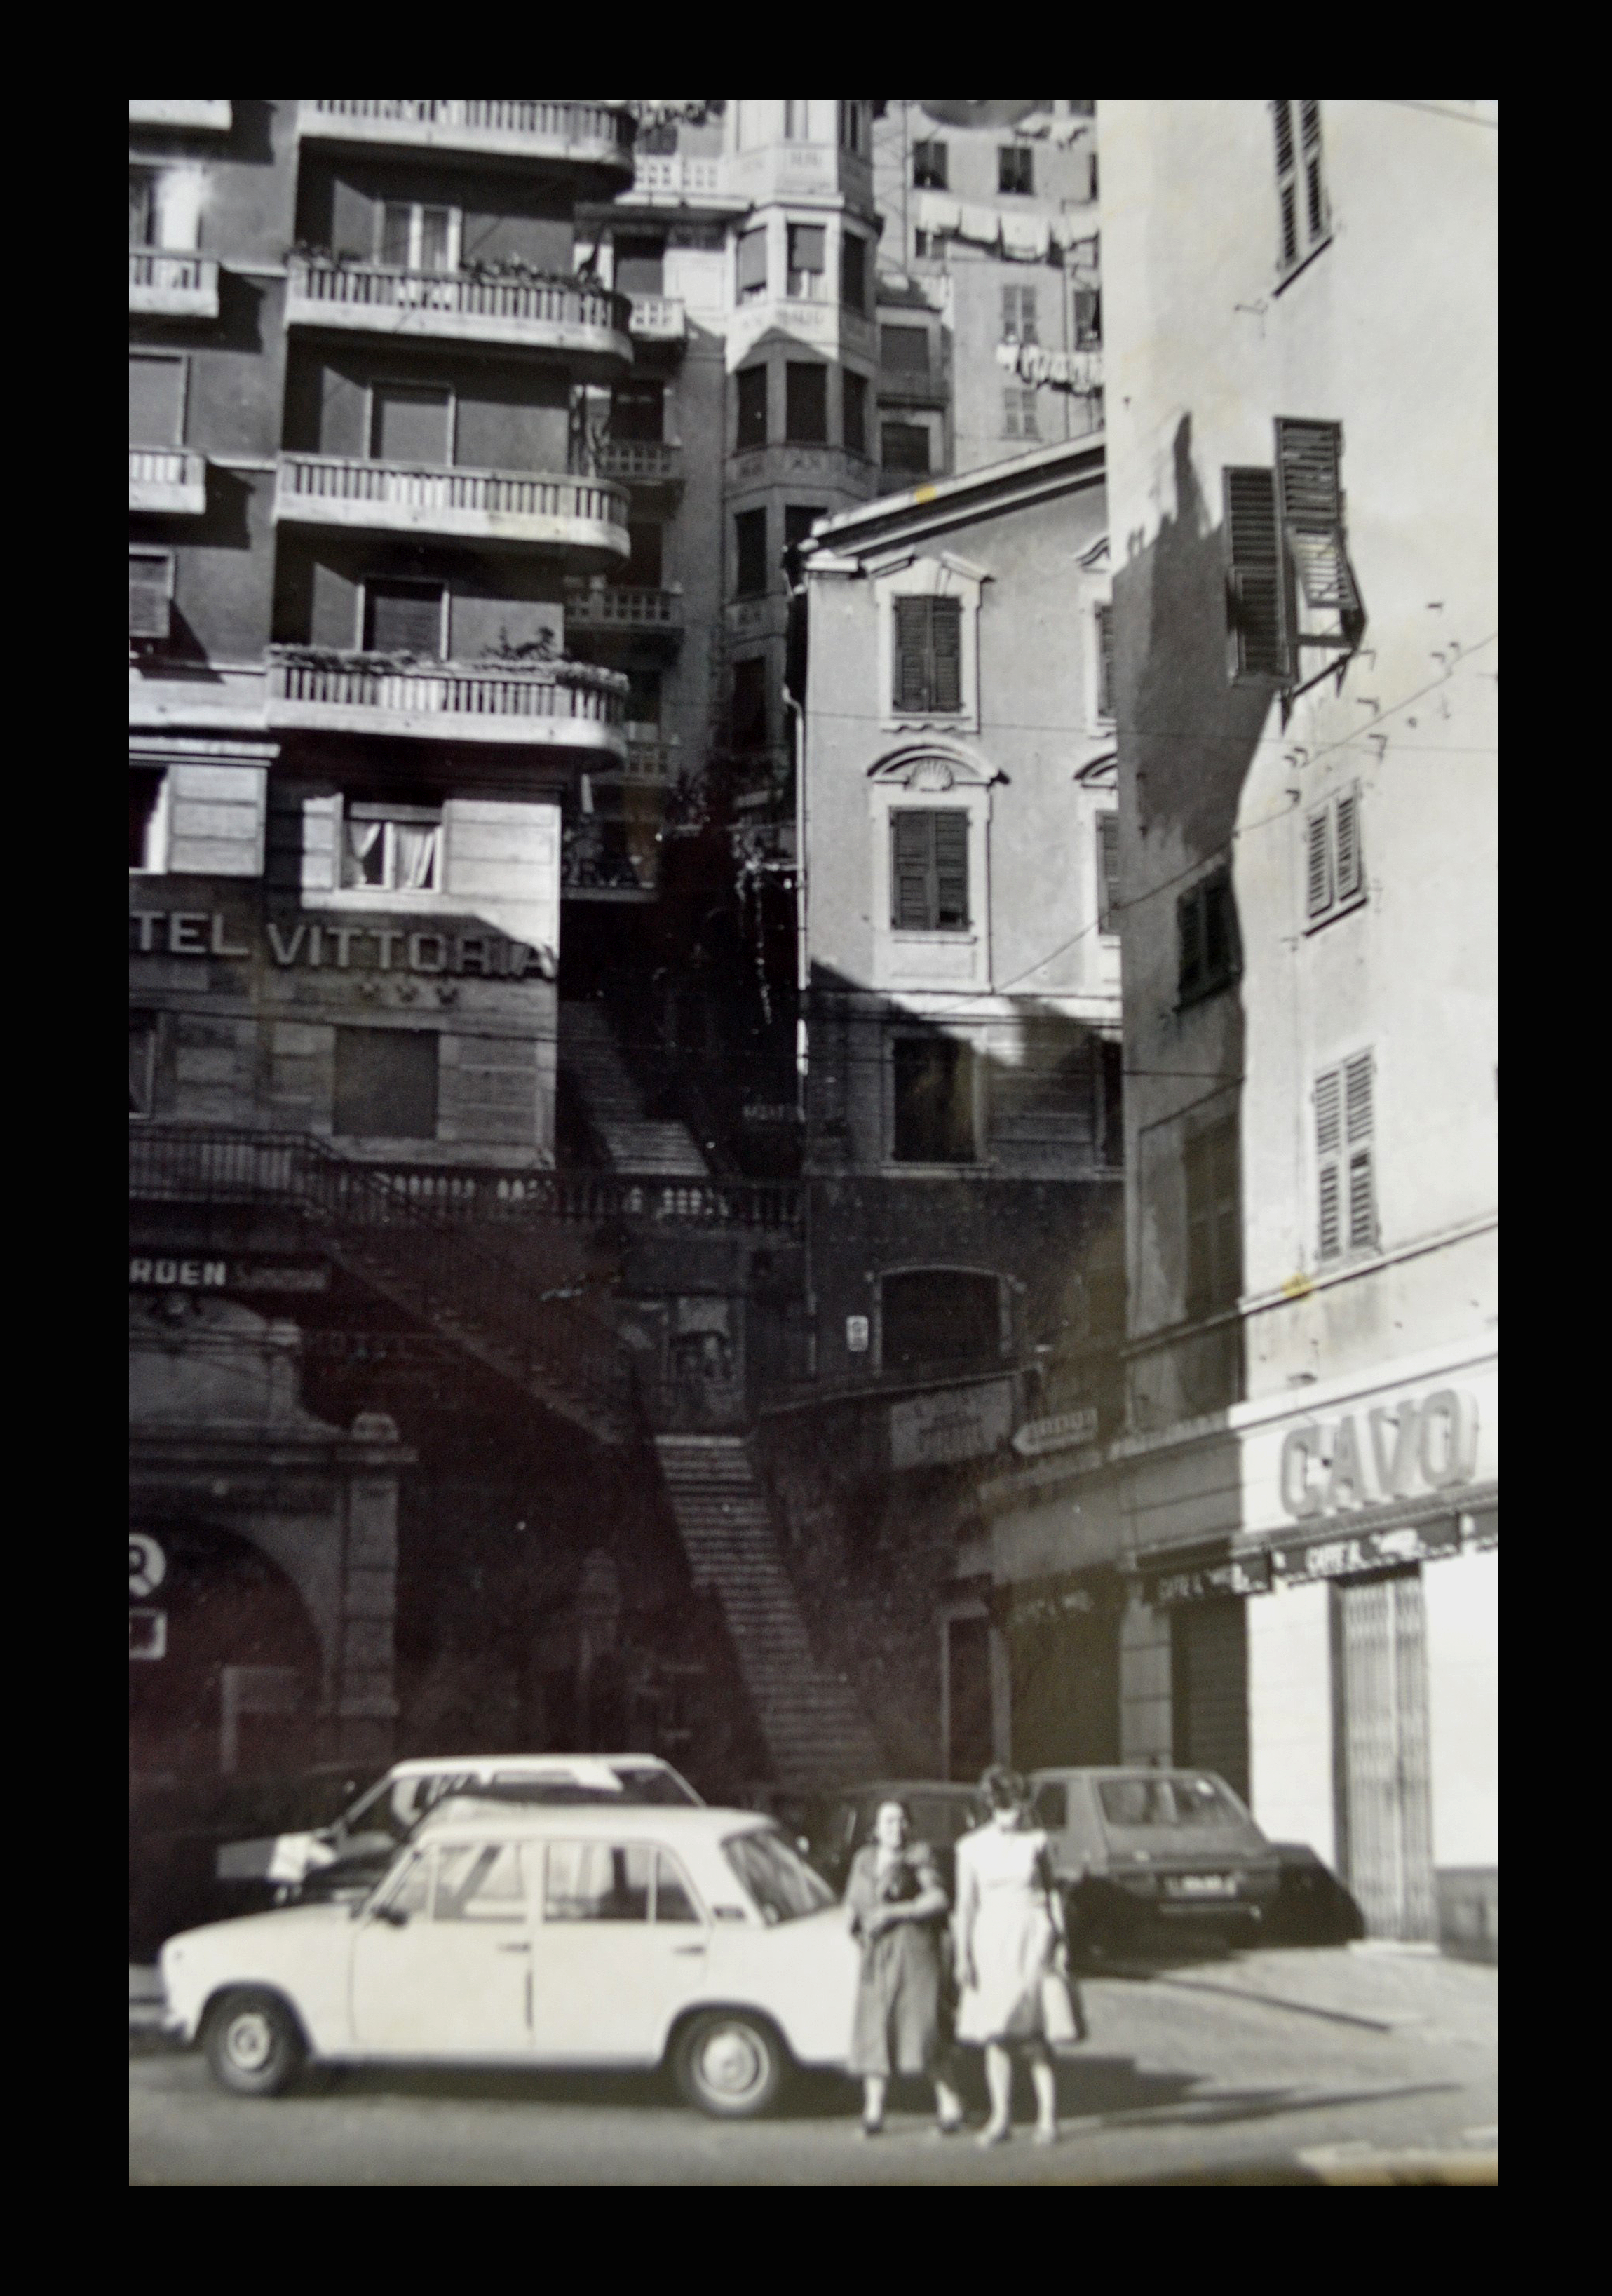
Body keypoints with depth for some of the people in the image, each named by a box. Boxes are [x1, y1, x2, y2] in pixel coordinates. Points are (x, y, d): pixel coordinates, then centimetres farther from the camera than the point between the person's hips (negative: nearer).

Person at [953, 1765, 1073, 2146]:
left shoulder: (1036, 1841, 2)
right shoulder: (972, 1847, 1)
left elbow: (1053, 1893, 9)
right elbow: (965, 1904, 3)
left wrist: (1062, 1943, 4)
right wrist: (963, 1955, -2)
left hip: (1033, 1934, -1)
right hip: (991, 1938, 1)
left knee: (1032, 2034, -8)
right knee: (994, 2033, 3)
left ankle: (1047, 2117, -4)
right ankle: (1001, 2118, 10)